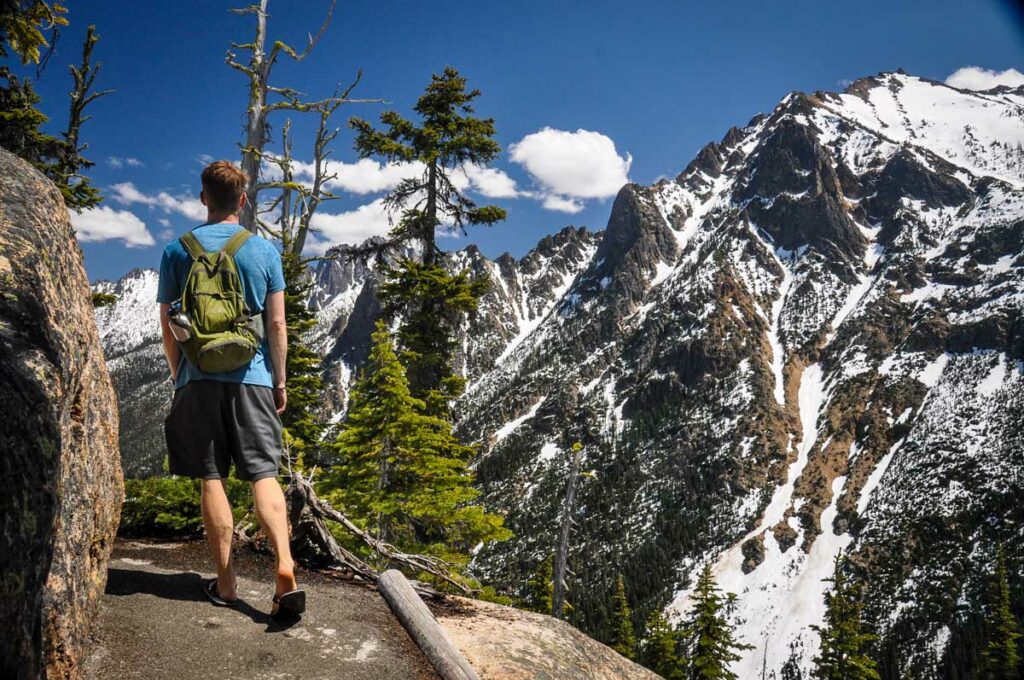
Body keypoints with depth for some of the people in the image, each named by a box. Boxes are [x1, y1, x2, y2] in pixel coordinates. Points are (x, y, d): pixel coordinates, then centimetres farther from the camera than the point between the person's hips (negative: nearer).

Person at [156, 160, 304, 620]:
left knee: (212, 479, 6)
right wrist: (280, 381, 9)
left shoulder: (177, 251, 3)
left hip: (200, 379, 0)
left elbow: (168, 328, 5)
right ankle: (285, 569, -14)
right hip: (252, 378, 0)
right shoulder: (263, 251, 2)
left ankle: (226, 585, 12)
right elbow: (277, 325, 0)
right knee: (263, 474, 2)